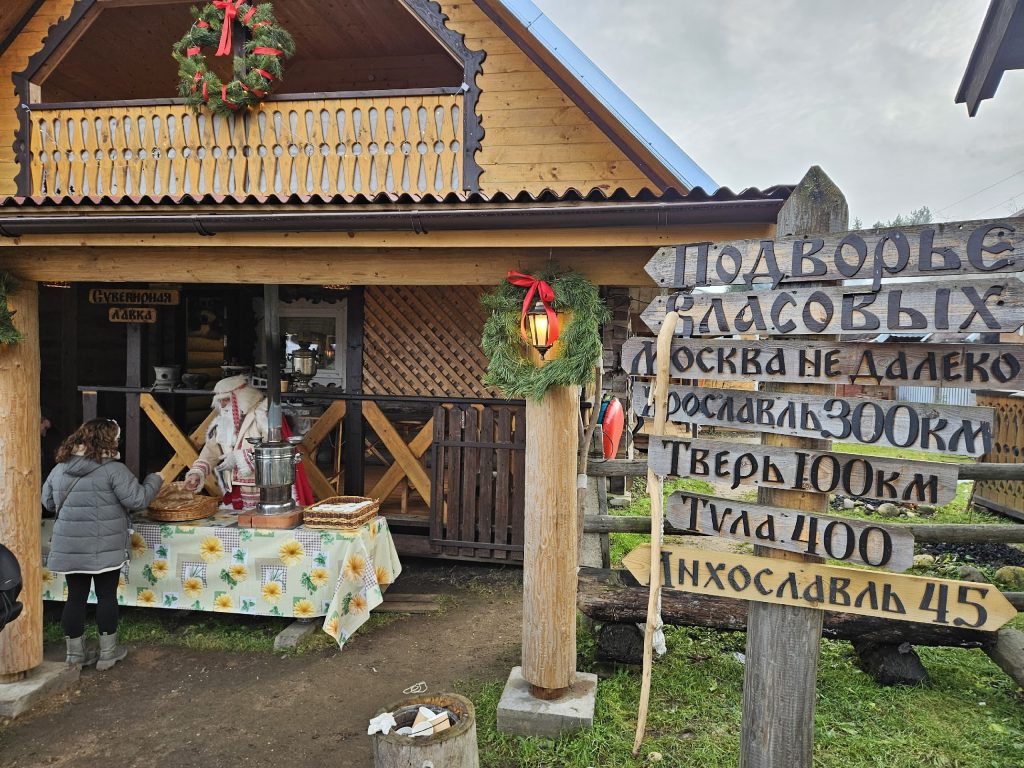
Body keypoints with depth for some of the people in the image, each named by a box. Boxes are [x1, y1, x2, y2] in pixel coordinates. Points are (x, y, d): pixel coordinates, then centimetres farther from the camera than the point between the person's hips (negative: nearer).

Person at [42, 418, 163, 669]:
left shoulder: (59, 469, 5)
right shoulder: (113, 469, -14)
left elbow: (48, 502, 16)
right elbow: (137, 500, -15)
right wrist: (155, 480, 1)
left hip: (69, 547, 5)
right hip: (105, 547, -5)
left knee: (76, 596, 12)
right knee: (106, 595, 7)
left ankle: (75, 653, 21)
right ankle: (107, 652, 16)